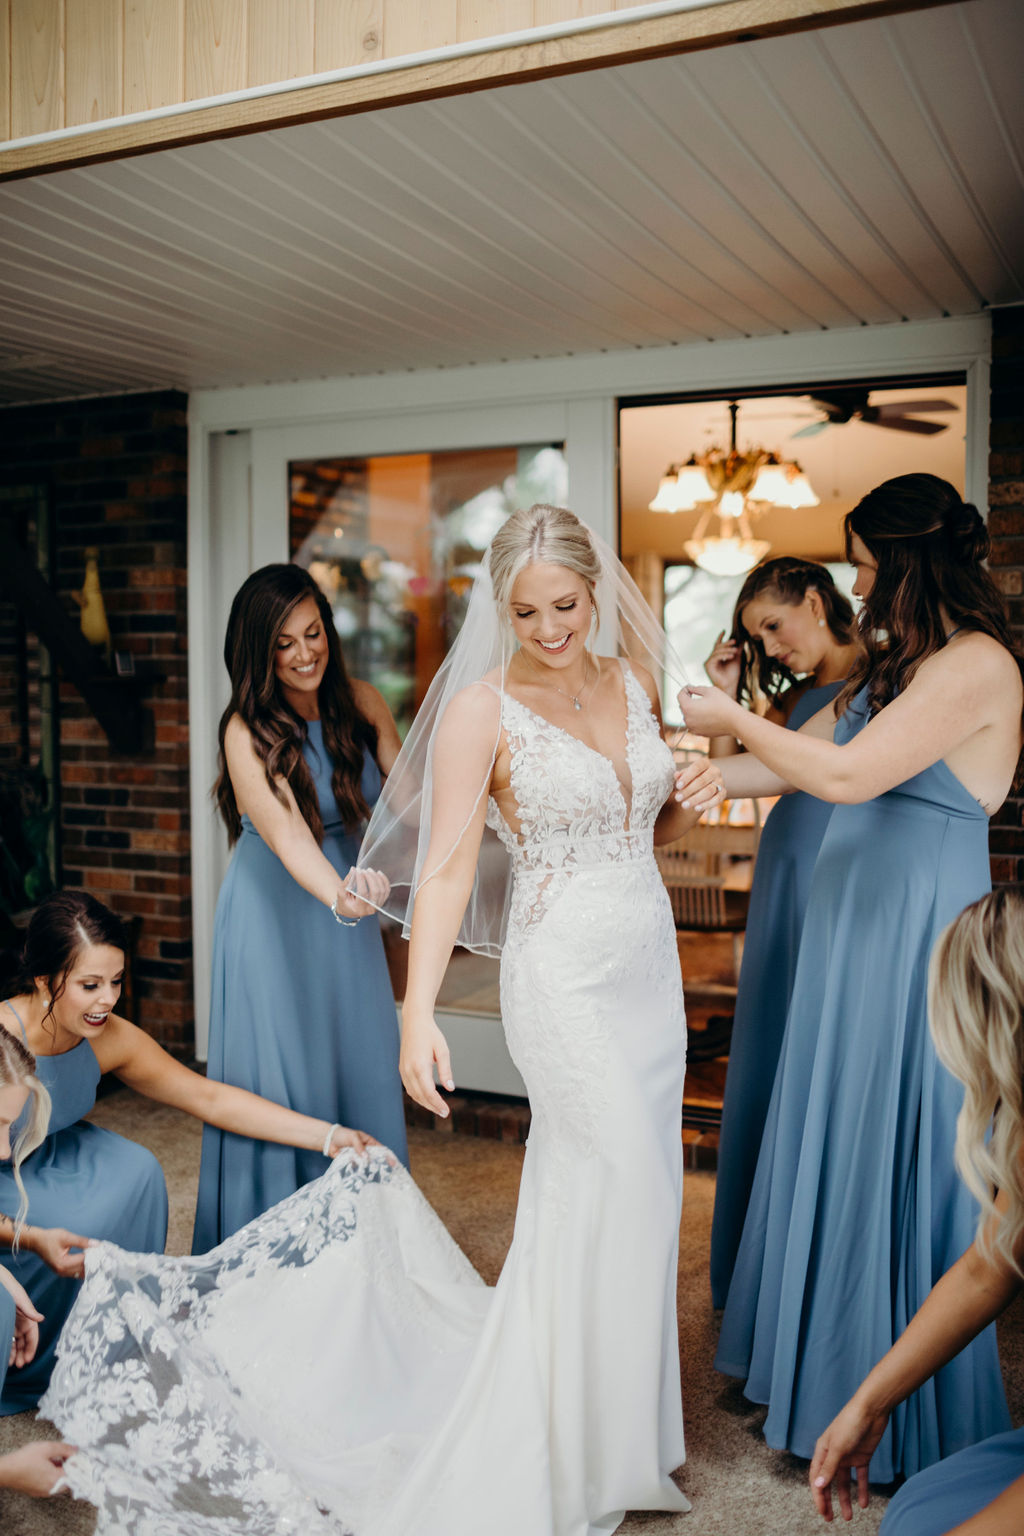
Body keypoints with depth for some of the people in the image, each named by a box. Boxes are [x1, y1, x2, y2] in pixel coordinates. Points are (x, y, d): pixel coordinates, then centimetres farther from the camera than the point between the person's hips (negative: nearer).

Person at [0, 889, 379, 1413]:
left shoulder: (110, 1041, -17)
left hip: (47, 1154, 5)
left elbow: (212, 1099, -12)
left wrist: (330, 1137, -17)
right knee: (77, 1227, -26)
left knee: (135, 1172, -19)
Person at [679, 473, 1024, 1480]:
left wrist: (736, 720, -11)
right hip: (857, 926, 9)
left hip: (913, 937, -9)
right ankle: (827, 1370, 33)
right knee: (836, 1152, 15)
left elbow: (846, 774, -22)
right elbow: (796, 763, 16)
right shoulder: (894, 665, 13)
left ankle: (901, 1425, 23)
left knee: (892, 1161, 3)